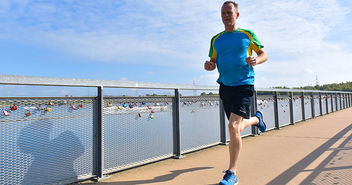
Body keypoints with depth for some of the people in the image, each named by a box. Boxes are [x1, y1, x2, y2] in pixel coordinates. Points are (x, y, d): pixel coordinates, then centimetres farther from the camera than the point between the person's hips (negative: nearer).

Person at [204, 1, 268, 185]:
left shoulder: (248, 35, 5)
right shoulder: (216, 39, 13)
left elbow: (264, 54, 10)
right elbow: (213, 61, 16)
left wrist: (256, 60, -13)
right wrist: (208, 65, -8)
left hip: (244, 85, -4)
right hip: (225, 87, 5)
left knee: (233, 126, -18)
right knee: (238, 127, 15)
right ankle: (256, 119, 50)